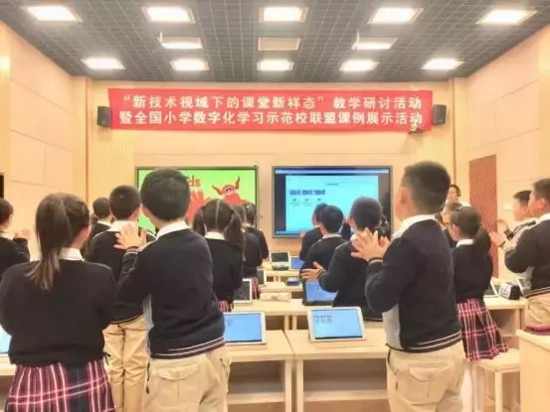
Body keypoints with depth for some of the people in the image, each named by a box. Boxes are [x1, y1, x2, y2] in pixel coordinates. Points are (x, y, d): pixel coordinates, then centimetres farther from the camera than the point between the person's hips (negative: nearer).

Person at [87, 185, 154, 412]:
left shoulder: (97, 241, -4)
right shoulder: (147, 240, -10)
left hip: (107, 314, 2)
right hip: (138, 313, -2)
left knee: (112, 369, 10)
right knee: (135, 369, 6)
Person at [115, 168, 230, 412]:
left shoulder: (153, 255, -17)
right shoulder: (201, 244, 1)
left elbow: (126, 294, 1)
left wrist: (132, 252, 12)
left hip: (176, 362, -6)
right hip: (215, 352, 6)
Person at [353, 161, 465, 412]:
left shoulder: (409, 241, -22)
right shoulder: (436, 236, 7)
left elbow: (378, 300, -20)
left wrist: (375, 260, -6)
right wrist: (385, 256, 9)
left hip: (420, 358, -9)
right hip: (450, 348, 9)